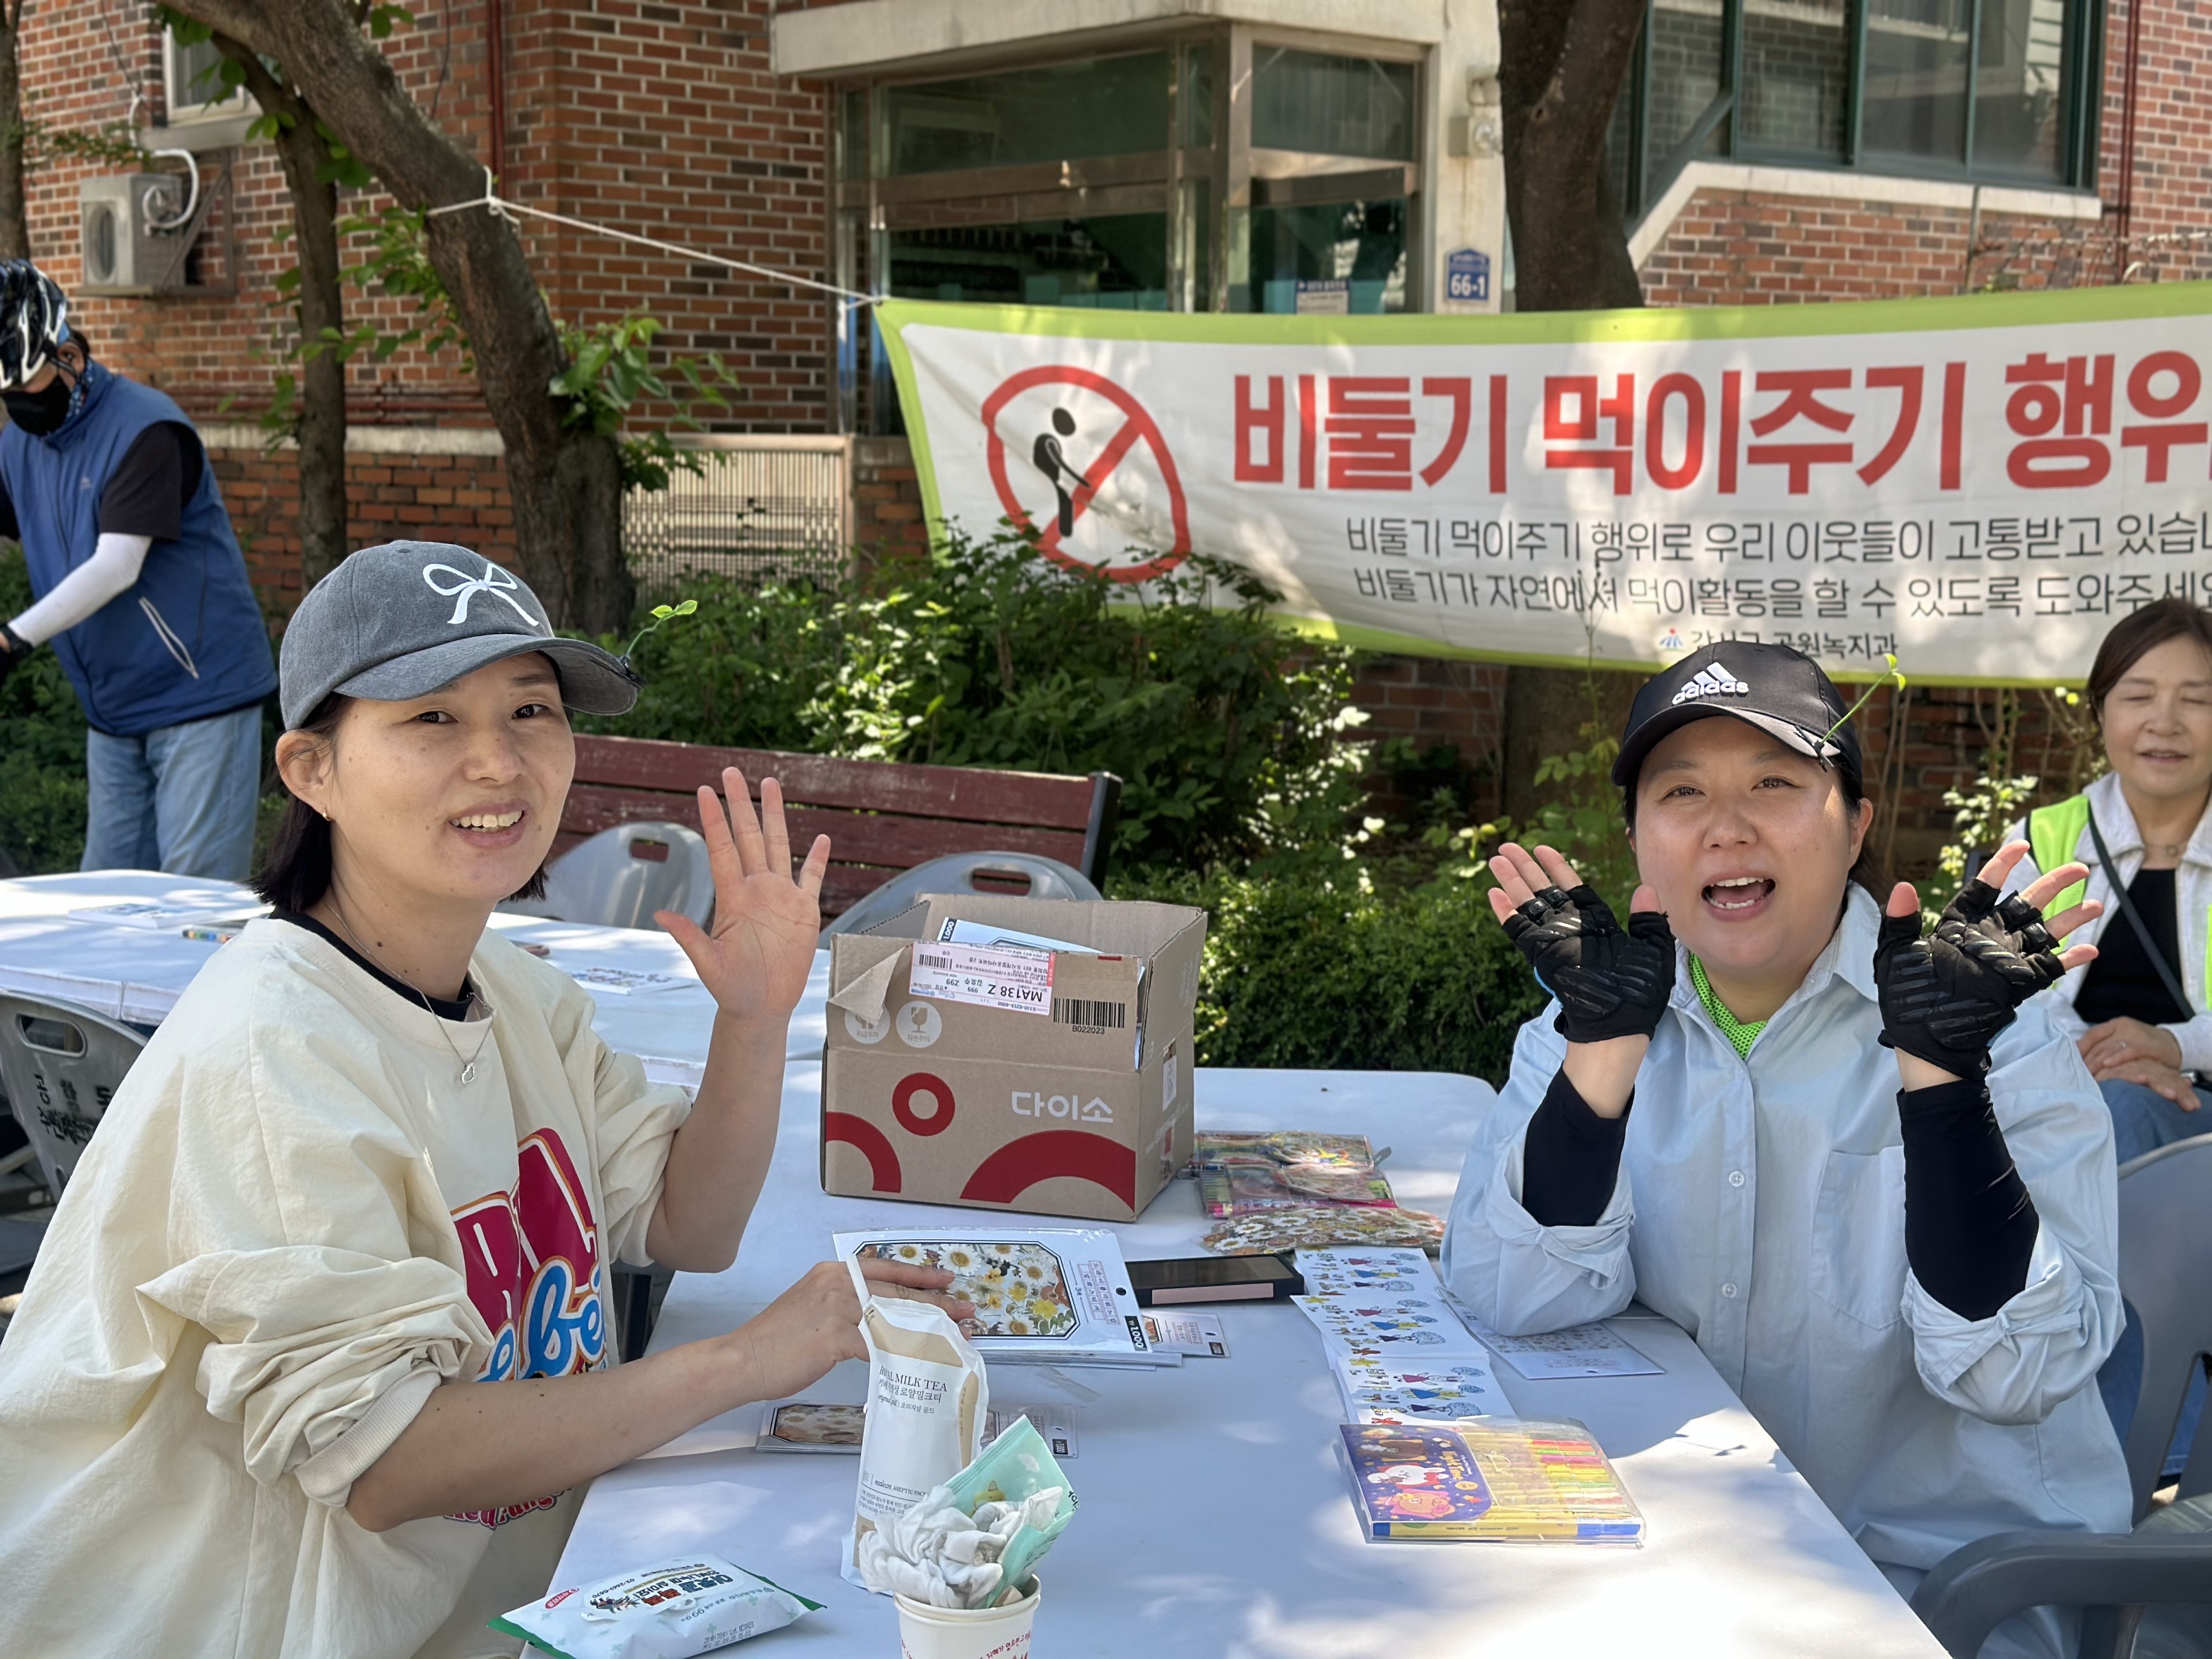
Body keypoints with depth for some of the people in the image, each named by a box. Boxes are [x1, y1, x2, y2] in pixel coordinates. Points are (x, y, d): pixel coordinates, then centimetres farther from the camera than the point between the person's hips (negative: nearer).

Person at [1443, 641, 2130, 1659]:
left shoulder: (2001, 1030, -9)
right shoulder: (1602, 1018, 1)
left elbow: (2013, 1373, -18)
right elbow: (1519, 1300, -11)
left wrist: (1938, 1071, -27)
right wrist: (1603, 1041, -22)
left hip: (1945, 1574, -2)